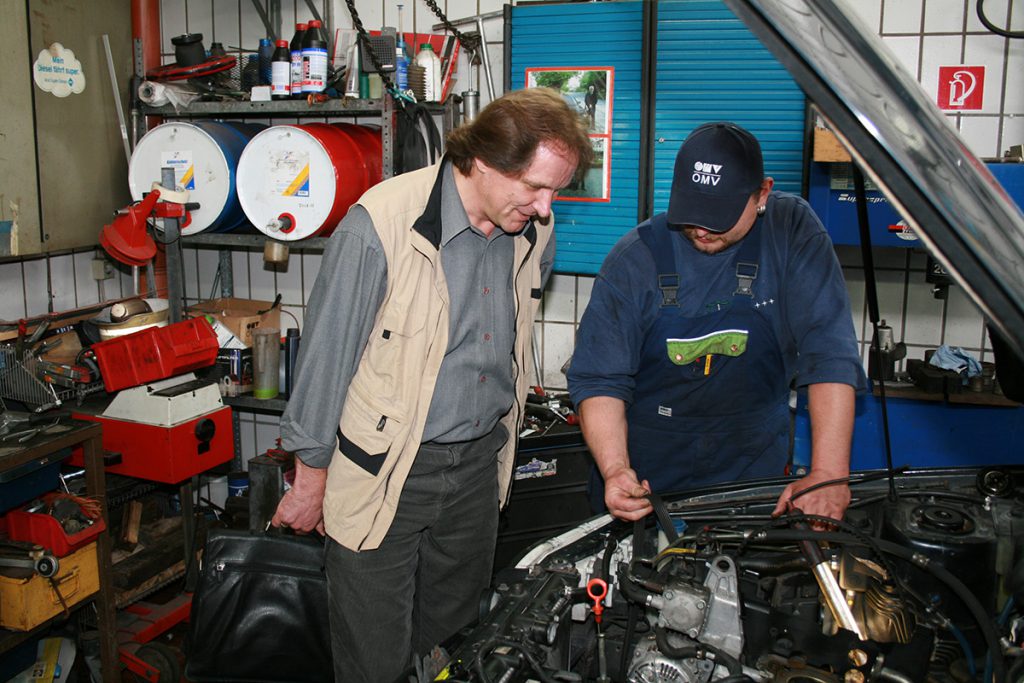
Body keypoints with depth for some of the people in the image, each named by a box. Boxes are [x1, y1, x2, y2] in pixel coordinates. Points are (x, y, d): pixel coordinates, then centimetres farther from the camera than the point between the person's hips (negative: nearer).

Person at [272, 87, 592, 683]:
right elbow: (326, 354, -13)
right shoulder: (380, 225, -21)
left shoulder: (536, 232, -1)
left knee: (453, 633, 22)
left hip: (479, 466, 5)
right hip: (386, 473, -5)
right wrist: (311, 478, -5)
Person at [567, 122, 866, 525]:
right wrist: (615, 470, -30)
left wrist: (829, 475, -27)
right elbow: (598, 379, -14)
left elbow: (830, 354, -19)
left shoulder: (793, 231, -12)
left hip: (752, 466, 1)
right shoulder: (634, 257, -13)